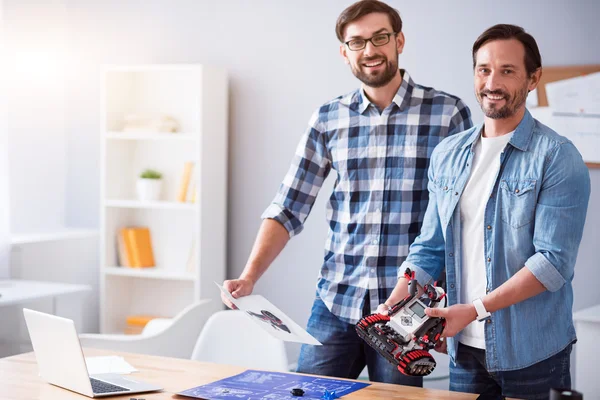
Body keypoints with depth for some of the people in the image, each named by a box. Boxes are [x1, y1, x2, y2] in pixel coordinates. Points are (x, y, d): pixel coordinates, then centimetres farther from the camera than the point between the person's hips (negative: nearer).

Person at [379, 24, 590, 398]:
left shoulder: (557, 157, -9)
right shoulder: (448, 155, 8)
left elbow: (554, 262, -16)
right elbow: (430, 248, 10)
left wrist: (475, 309, -22)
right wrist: (395, 303, -6)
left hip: (532, 353, -4)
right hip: (465, 349, 4)